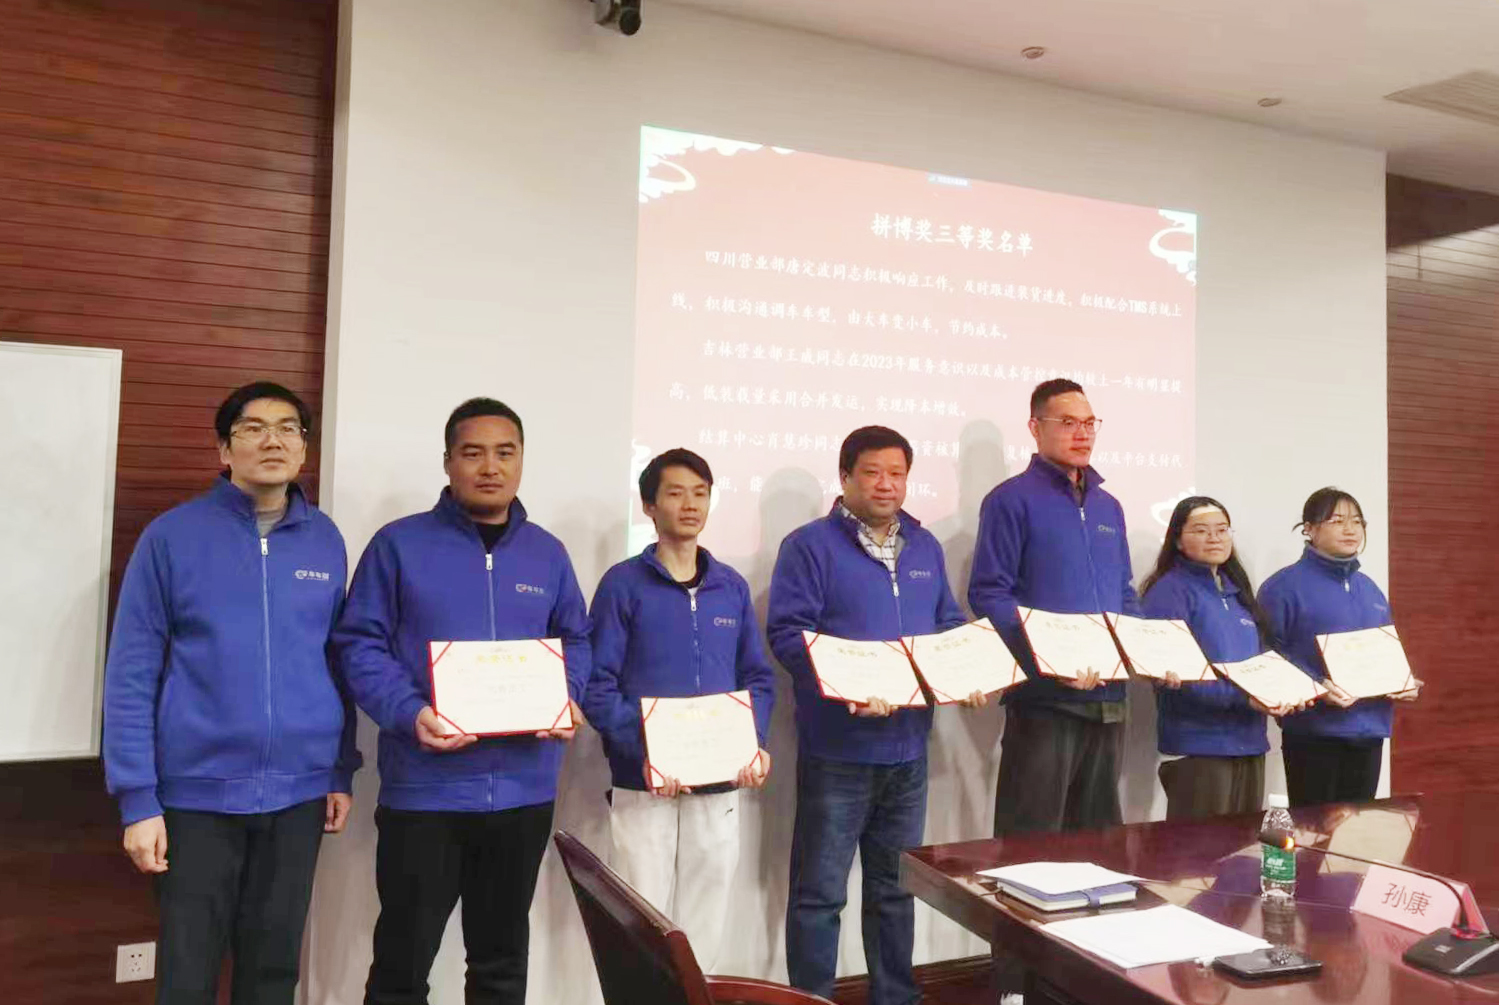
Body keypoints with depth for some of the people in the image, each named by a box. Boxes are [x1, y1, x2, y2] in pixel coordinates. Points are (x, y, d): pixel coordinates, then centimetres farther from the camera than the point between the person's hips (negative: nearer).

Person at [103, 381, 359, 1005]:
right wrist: (137, 797, -8)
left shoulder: (325, 541, 4)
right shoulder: (173, 535, -5)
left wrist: (342, 771, 8)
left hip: (299, 791, 3)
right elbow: (131, 674, -5)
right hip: (199, 791, -2)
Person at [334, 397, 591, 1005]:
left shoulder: (547, 554, 9)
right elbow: (359, 643, -6)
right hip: (424, 789, -3)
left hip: (524, 790, 4)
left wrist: (566, 699, -6)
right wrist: (410, 714, -21)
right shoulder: (399, 544, -3)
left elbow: (574, 641, 14)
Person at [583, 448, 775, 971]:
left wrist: (754, 742, -6)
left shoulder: (732, 587, 9)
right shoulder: (623, 583, -4)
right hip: (643, 782, -4)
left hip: (719, 783, 4)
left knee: (706, 920, 14)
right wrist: (644, 751, -21)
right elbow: (598, 684, -9)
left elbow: (759, 678, 11)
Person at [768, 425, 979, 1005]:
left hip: (907, 746, 6)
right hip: (838, 749, -6)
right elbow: (788, 631, -16)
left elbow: (948, 627, 18)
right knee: (820, 891, 2)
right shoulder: (810, 544, -8)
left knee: (895, 886, 19)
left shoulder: (925, 548, 14)